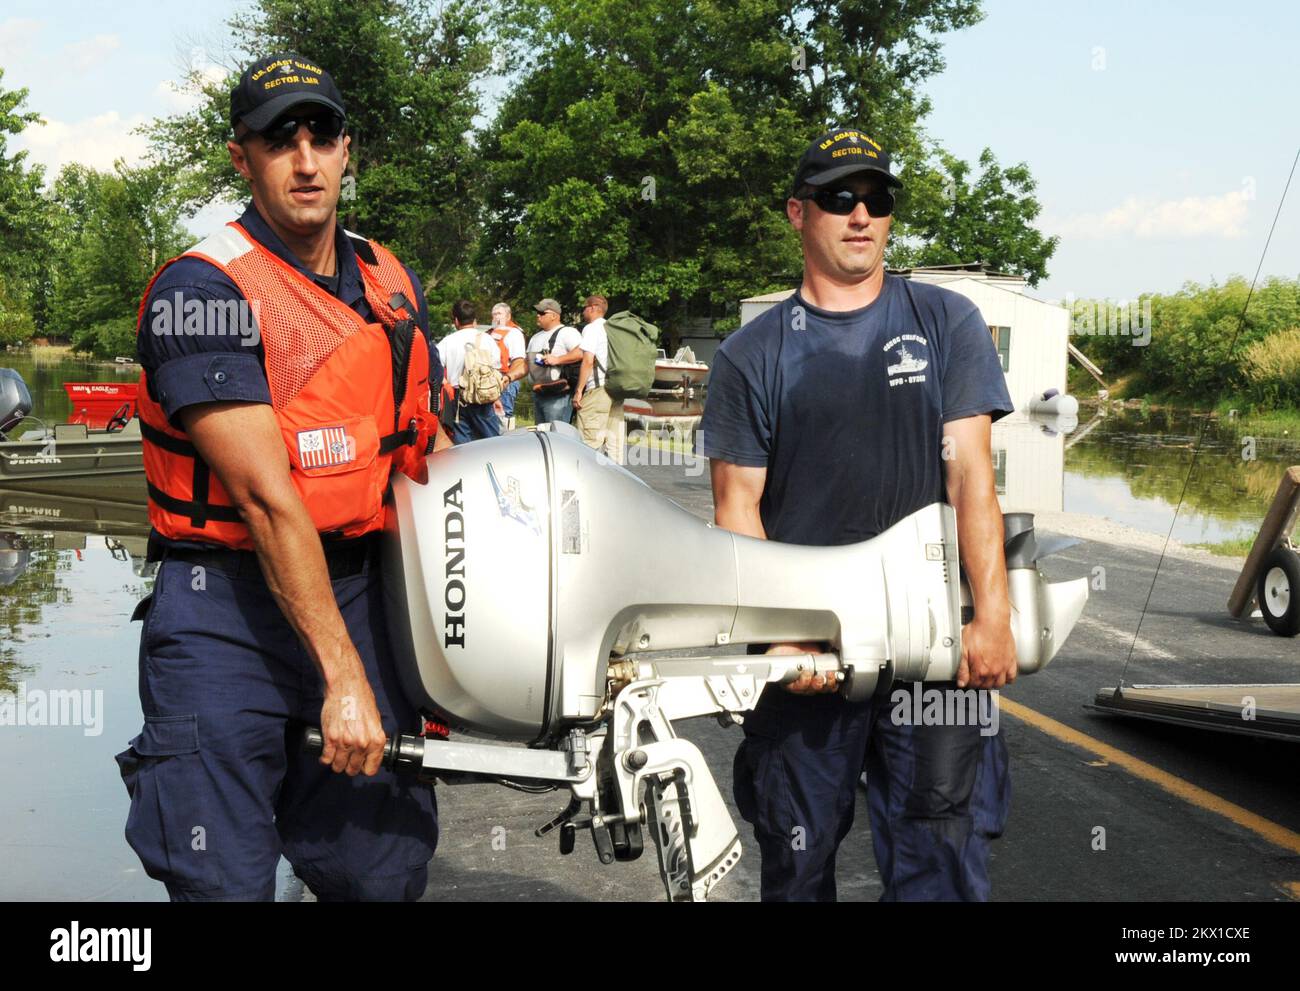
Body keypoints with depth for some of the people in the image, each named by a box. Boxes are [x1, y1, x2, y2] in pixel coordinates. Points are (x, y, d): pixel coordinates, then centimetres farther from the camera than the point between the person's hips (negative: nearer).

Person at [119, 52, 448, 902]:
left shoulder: (393, 286, 11)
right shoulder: (202, 291, -10)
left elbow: (431, 457, 17)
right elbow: (266, 496, -17)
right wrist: (342, 675, -20)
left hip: (360, 595, 6)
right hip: (226, 611, -5)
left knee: (387, 871, 7)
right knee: (225, 882, -4)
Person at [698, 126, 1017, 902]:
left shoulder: (946, 324, 8)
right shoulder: (752, 355, 7)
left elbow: (970, 475, 0)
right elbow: (737, 509, 3)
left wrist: (993, 617, -10)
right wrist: (778, 636, -9)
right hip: (804, 653, 1)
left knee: (941, 859, -3)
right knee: (797, 859, 10)